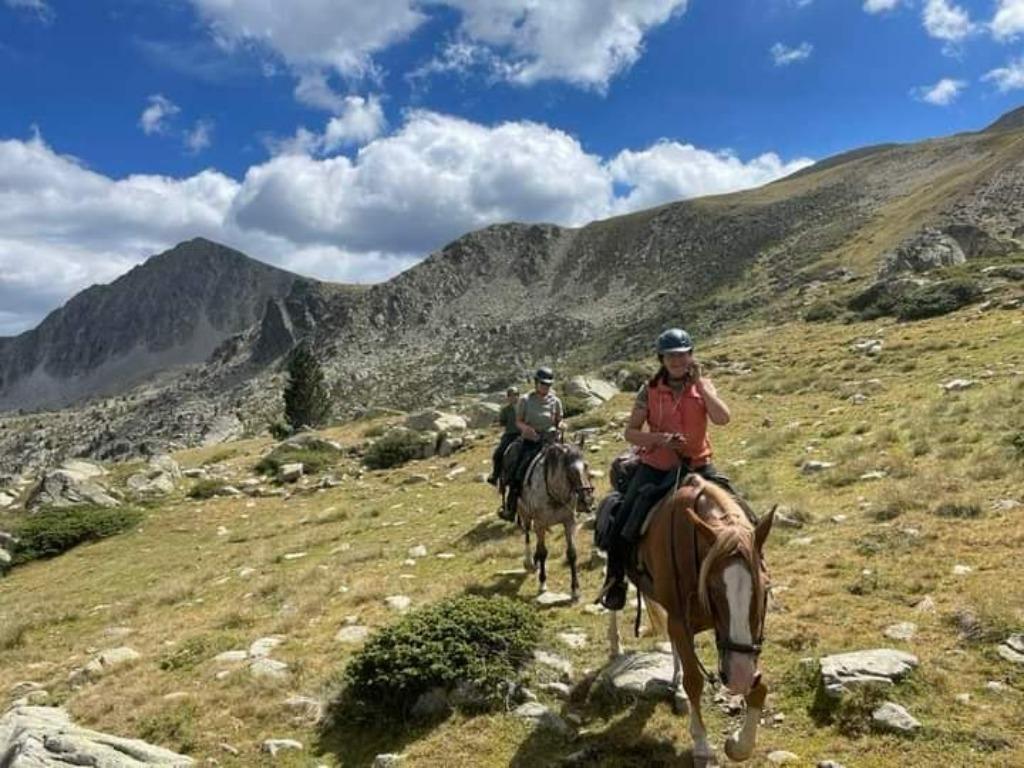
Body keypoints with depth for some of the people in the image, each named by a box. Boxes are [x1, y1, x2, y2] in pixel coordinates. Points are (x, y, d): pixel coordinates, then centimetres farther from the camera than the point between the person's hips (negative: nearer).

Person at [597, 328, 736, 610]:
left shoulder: (703, 386, 1)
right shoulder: (650, 391, -3)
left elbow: (723, 419, -16)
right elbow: (630, 432, -4)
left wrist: (700, 384, -17)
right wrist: (660, 439, -21)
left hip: (697, 465, 1)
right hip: (656, 466, -1)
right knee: (623, 525, -9)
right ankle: (615, 579, 13)